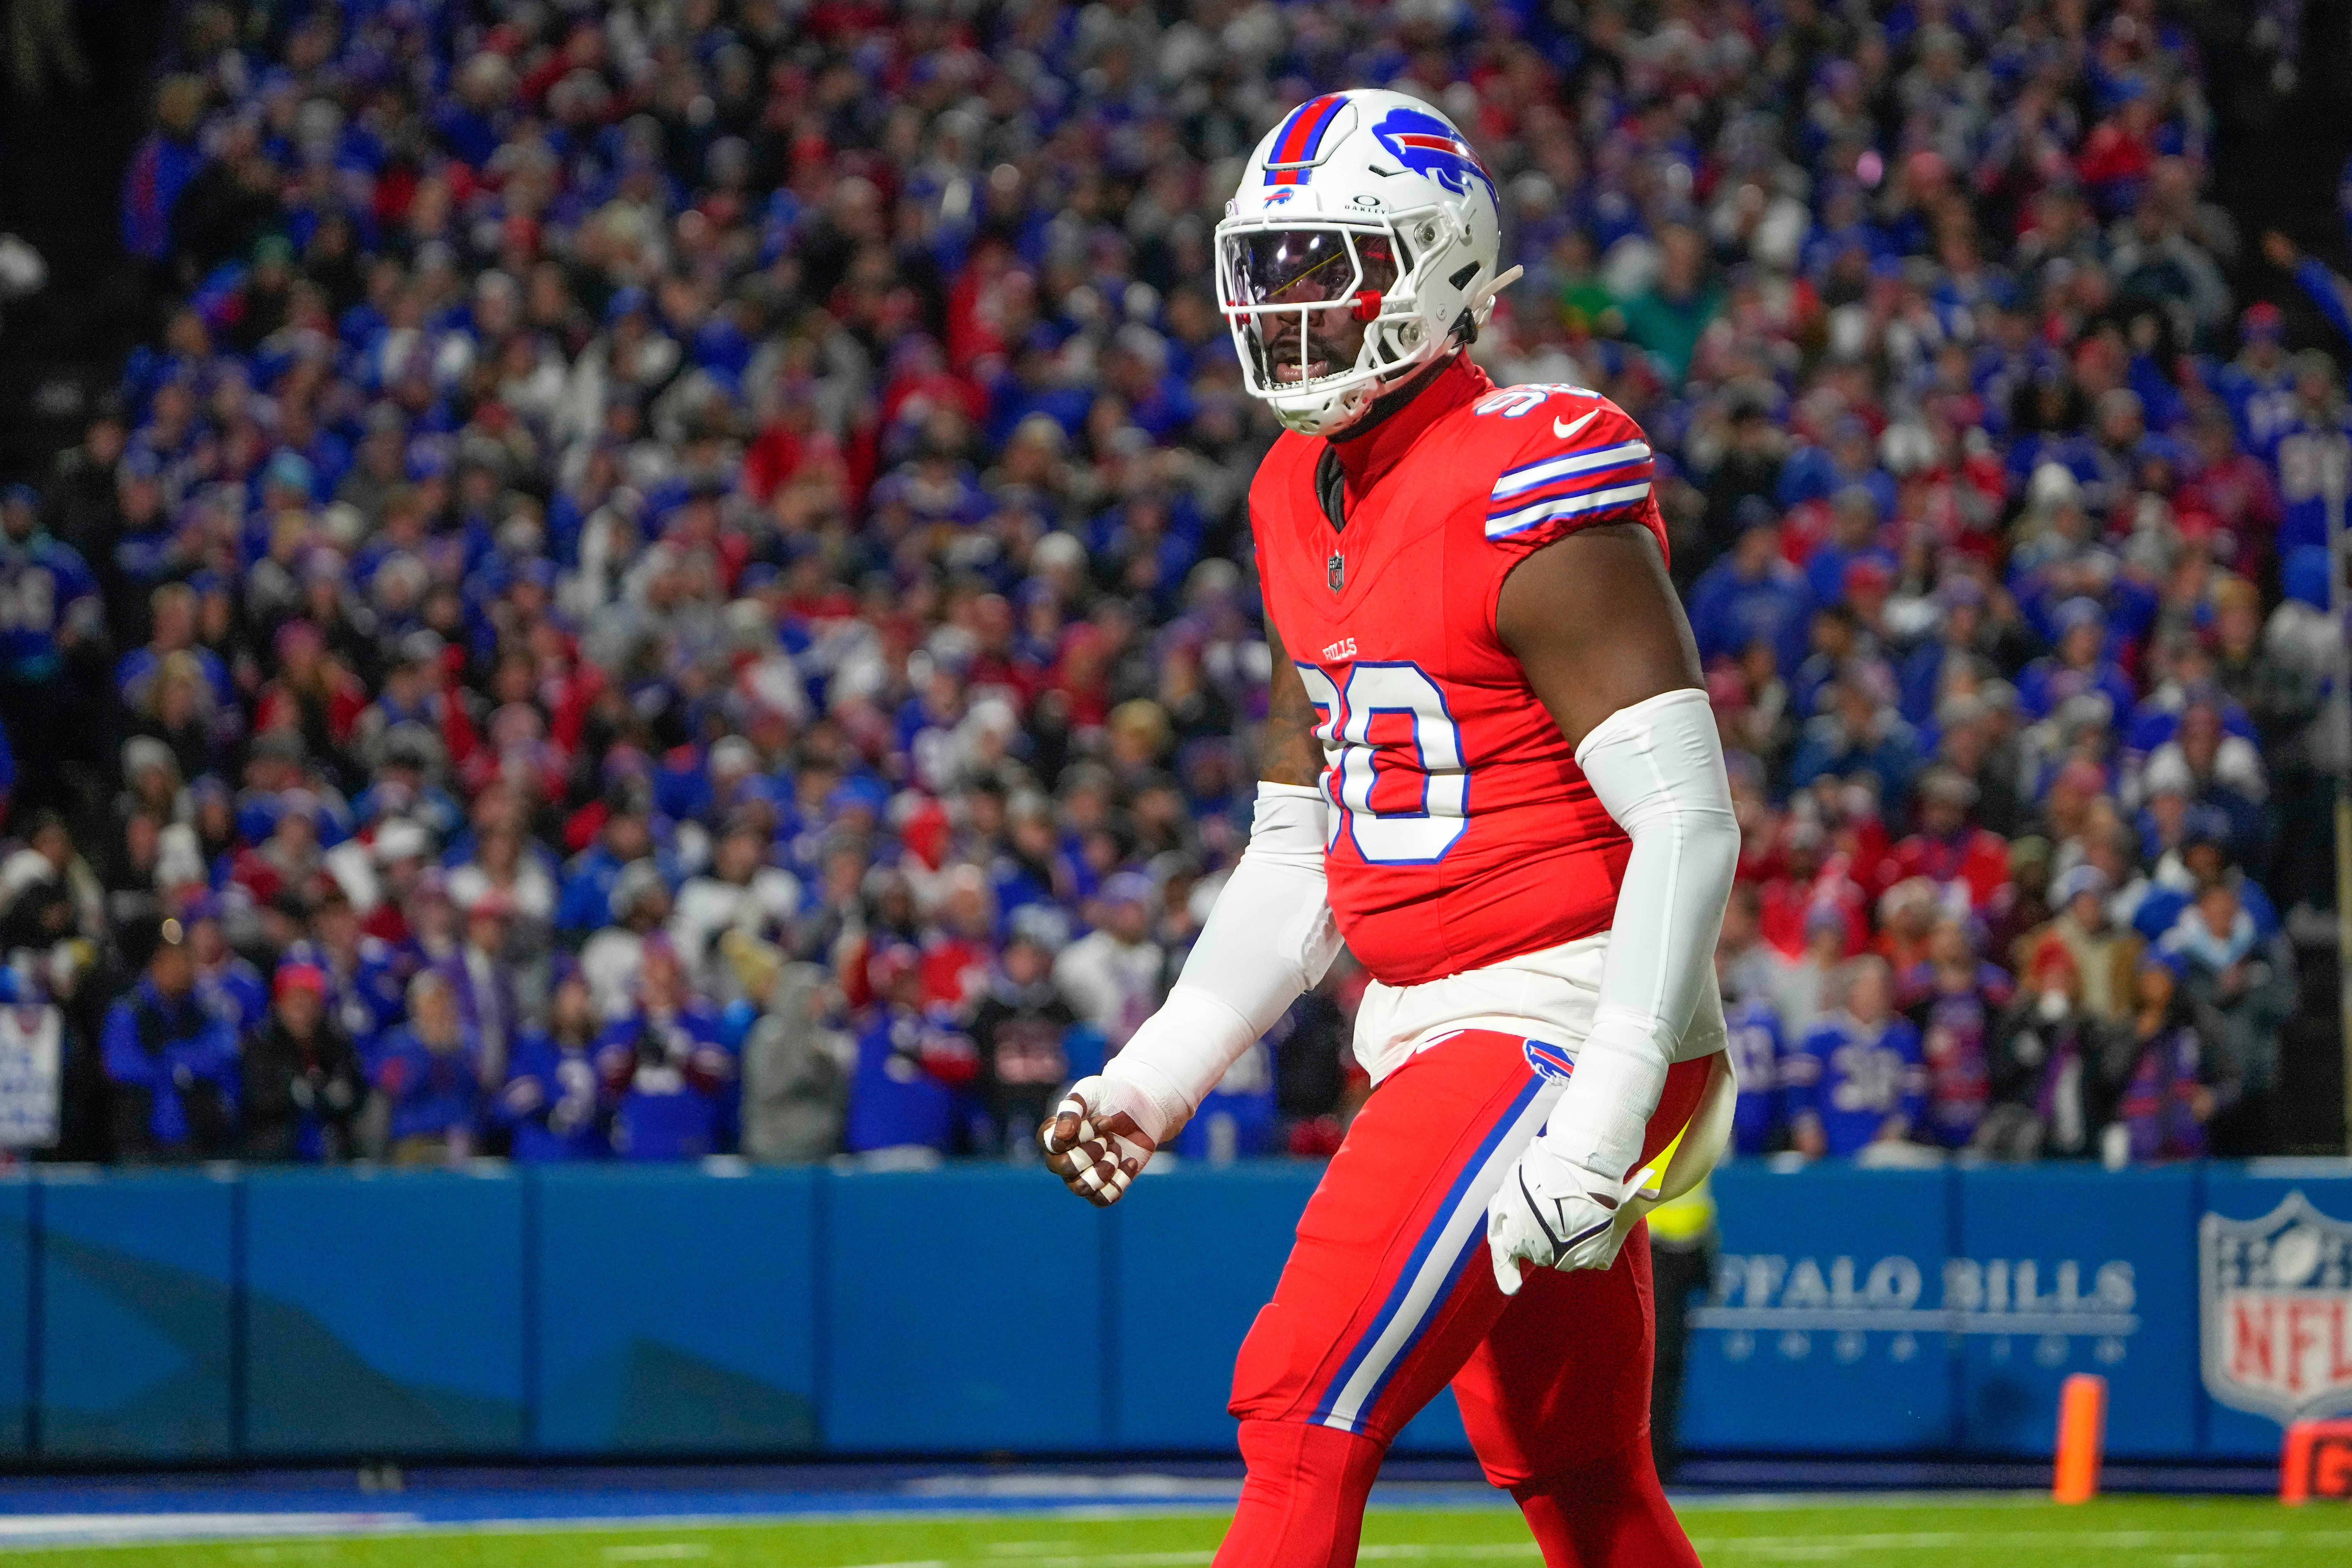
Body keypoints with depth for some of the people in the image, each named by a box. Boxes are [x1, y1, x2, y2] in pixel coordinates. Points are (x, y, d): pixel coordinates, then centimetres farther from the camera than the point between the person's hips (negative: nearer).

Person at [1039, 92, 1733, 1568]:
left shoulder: (1531, 496, -15)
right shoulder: (1308, 507, 12)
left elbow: (1687, 826, -20)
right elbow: (1300, 852, 19)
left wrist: (1601, 1110, -27)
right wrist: (1157, 1073, 10)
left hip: (1555, 1024, -9)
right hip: (1434, 1040, 9)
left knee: (1306, 1415, -16)